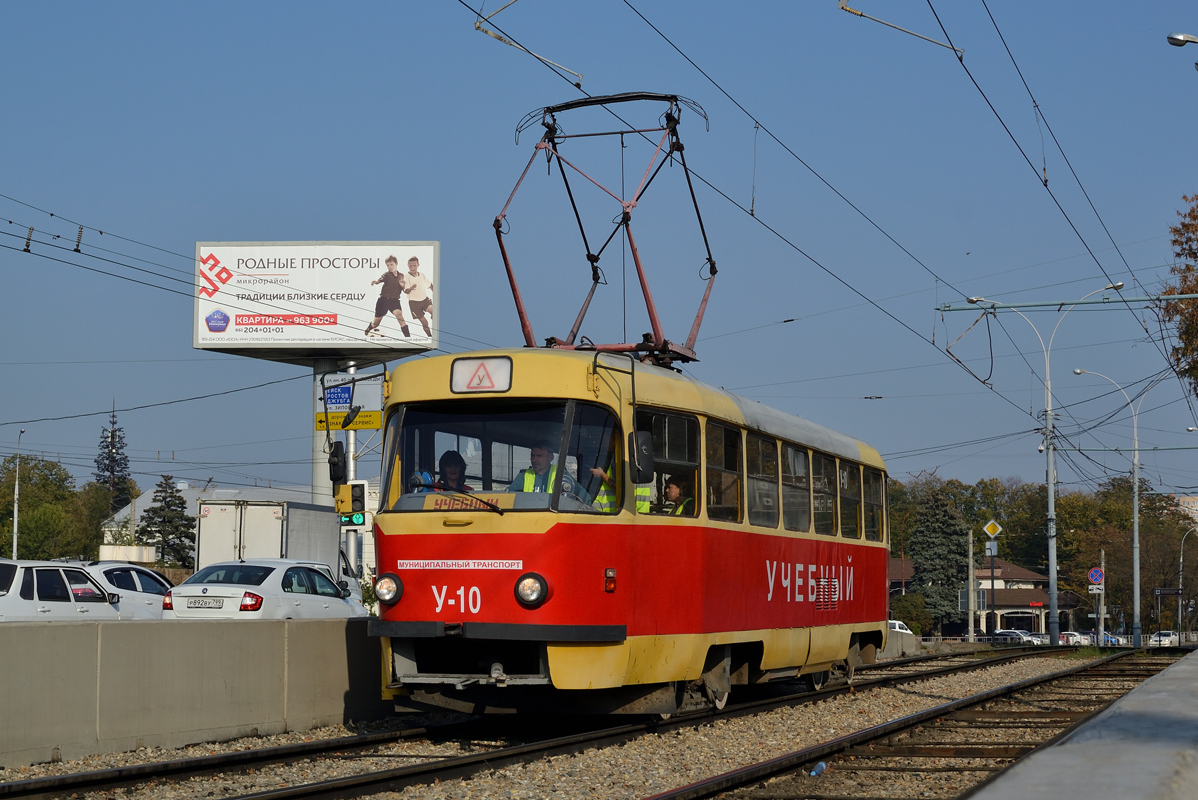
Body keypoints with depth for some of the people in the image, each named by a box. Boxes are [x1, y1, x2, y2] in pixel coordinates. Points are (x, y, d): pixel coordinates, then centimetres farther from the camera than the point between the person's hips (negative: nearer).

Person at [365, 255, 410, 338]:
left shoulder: (401, 276, 6)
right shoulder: (387, 275, -6)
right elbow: (380, 280, -27)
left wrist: (403, 285, -12)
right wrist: (375, 282, -51)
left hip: (394, 300, 1)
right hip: (384, 300, -1)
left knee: (400, 317, -27)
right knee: (376, 323, 9)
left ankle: (408, 337, -30)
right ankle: (367, 331, 42)